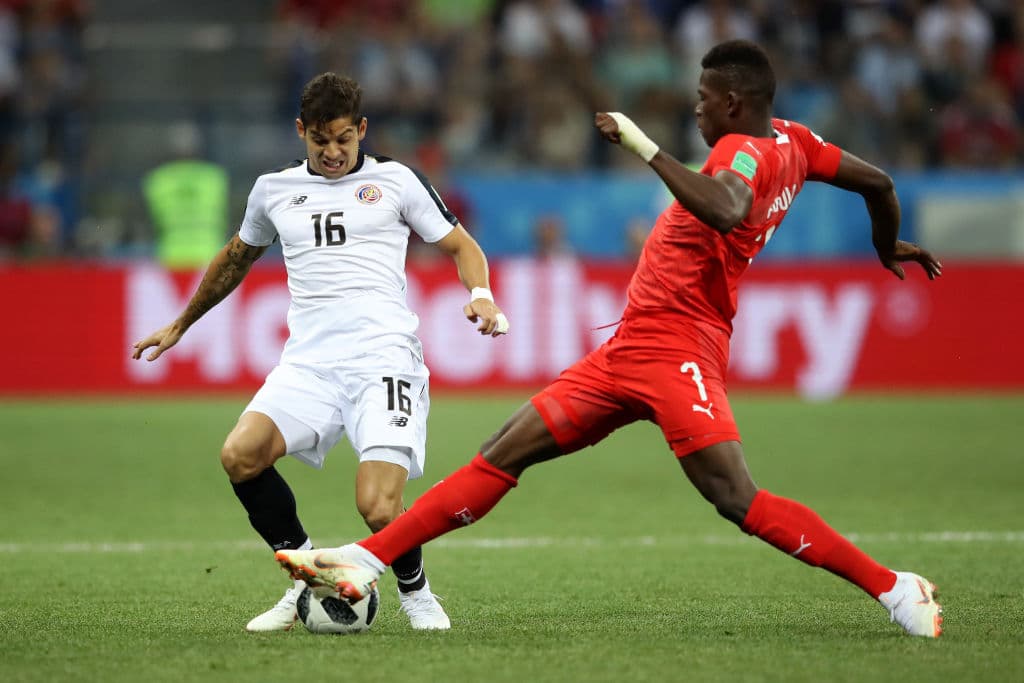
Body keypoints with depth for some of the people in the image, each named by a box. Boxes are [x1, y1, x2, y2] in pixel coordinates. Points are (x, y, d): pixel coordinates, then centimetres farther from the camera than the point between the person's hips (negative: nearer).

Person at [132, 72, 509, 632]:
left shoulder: (395, 181, 8)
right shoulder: (274, 190, 17)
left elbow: (462, 247, 15)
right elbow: (236, 259, 34)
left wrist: (480, 295, -7)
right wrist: (180, 326, 43)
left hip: (384, 359, -4)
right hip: (308, 364, 4)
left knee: (379, 510, -21)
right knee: (240, 455, -24)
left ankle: (415, 593, 13)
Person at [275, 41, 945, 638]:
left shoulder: (747, 150, -14)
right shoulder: (793, 142, 13)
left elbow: (725, 213, -36)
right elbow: (877, 181, 23)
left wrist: (646, 147, -29)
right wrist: (889, 247, 42)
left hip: (676, 351, -10)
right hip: (629, 350, 10)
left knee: (737, 500, -20)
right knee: (500, 458, 5)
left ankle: (896, 589, -13)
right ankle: (367, 560, 4)